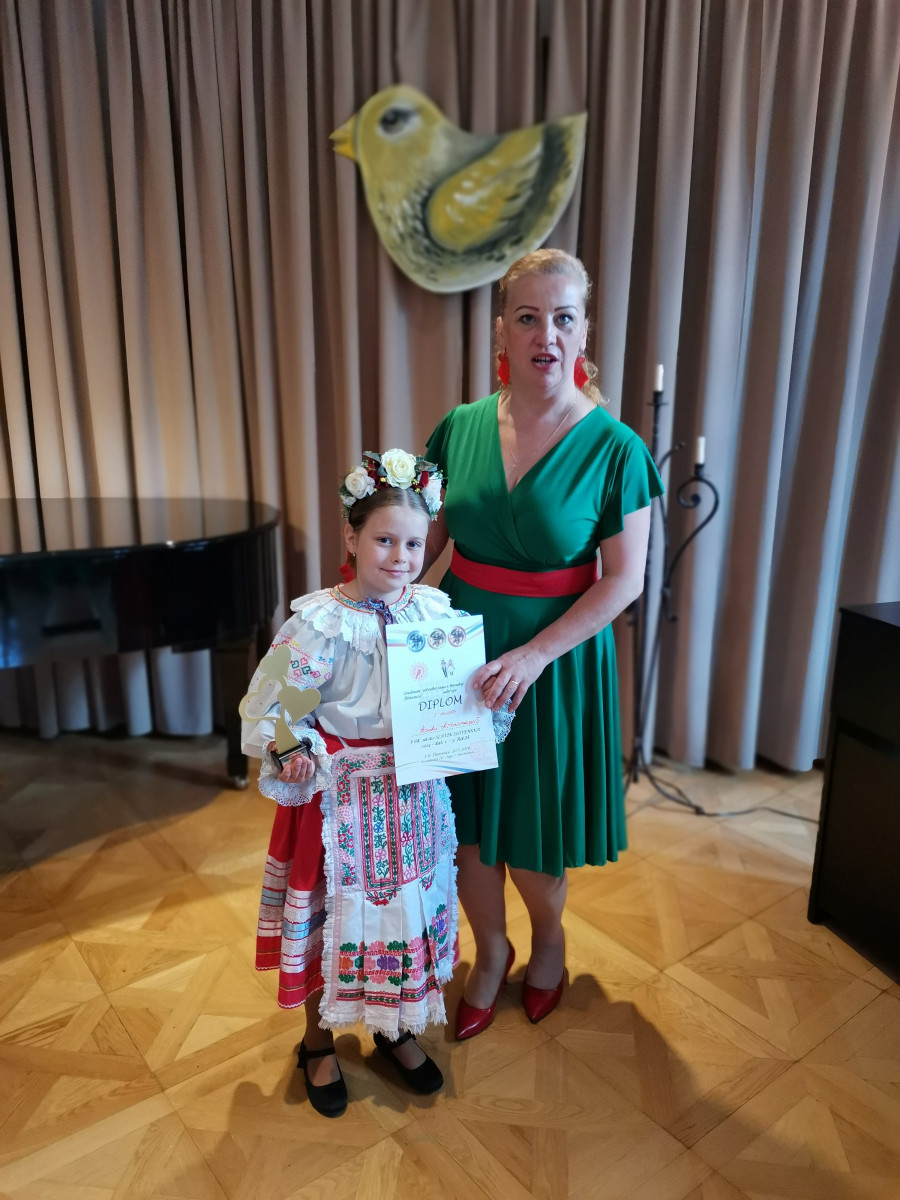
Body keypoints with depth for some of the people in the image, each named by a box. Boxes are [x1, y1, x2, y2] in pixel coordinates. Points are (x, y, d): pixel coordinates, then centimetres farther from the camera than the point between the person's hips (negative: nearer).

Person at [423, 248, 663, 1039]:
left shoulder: (614, 448, -12)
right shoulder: (461, 428, -3)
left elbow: (623, 580, -13)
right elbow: (419, 542, 3)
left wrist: (532, 656, -21)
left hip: (556, 659, -3)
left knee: (532, 835, 12)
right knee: (466, 822, 13)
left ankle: (549, 939, 45)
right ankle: (491, 952, 41)